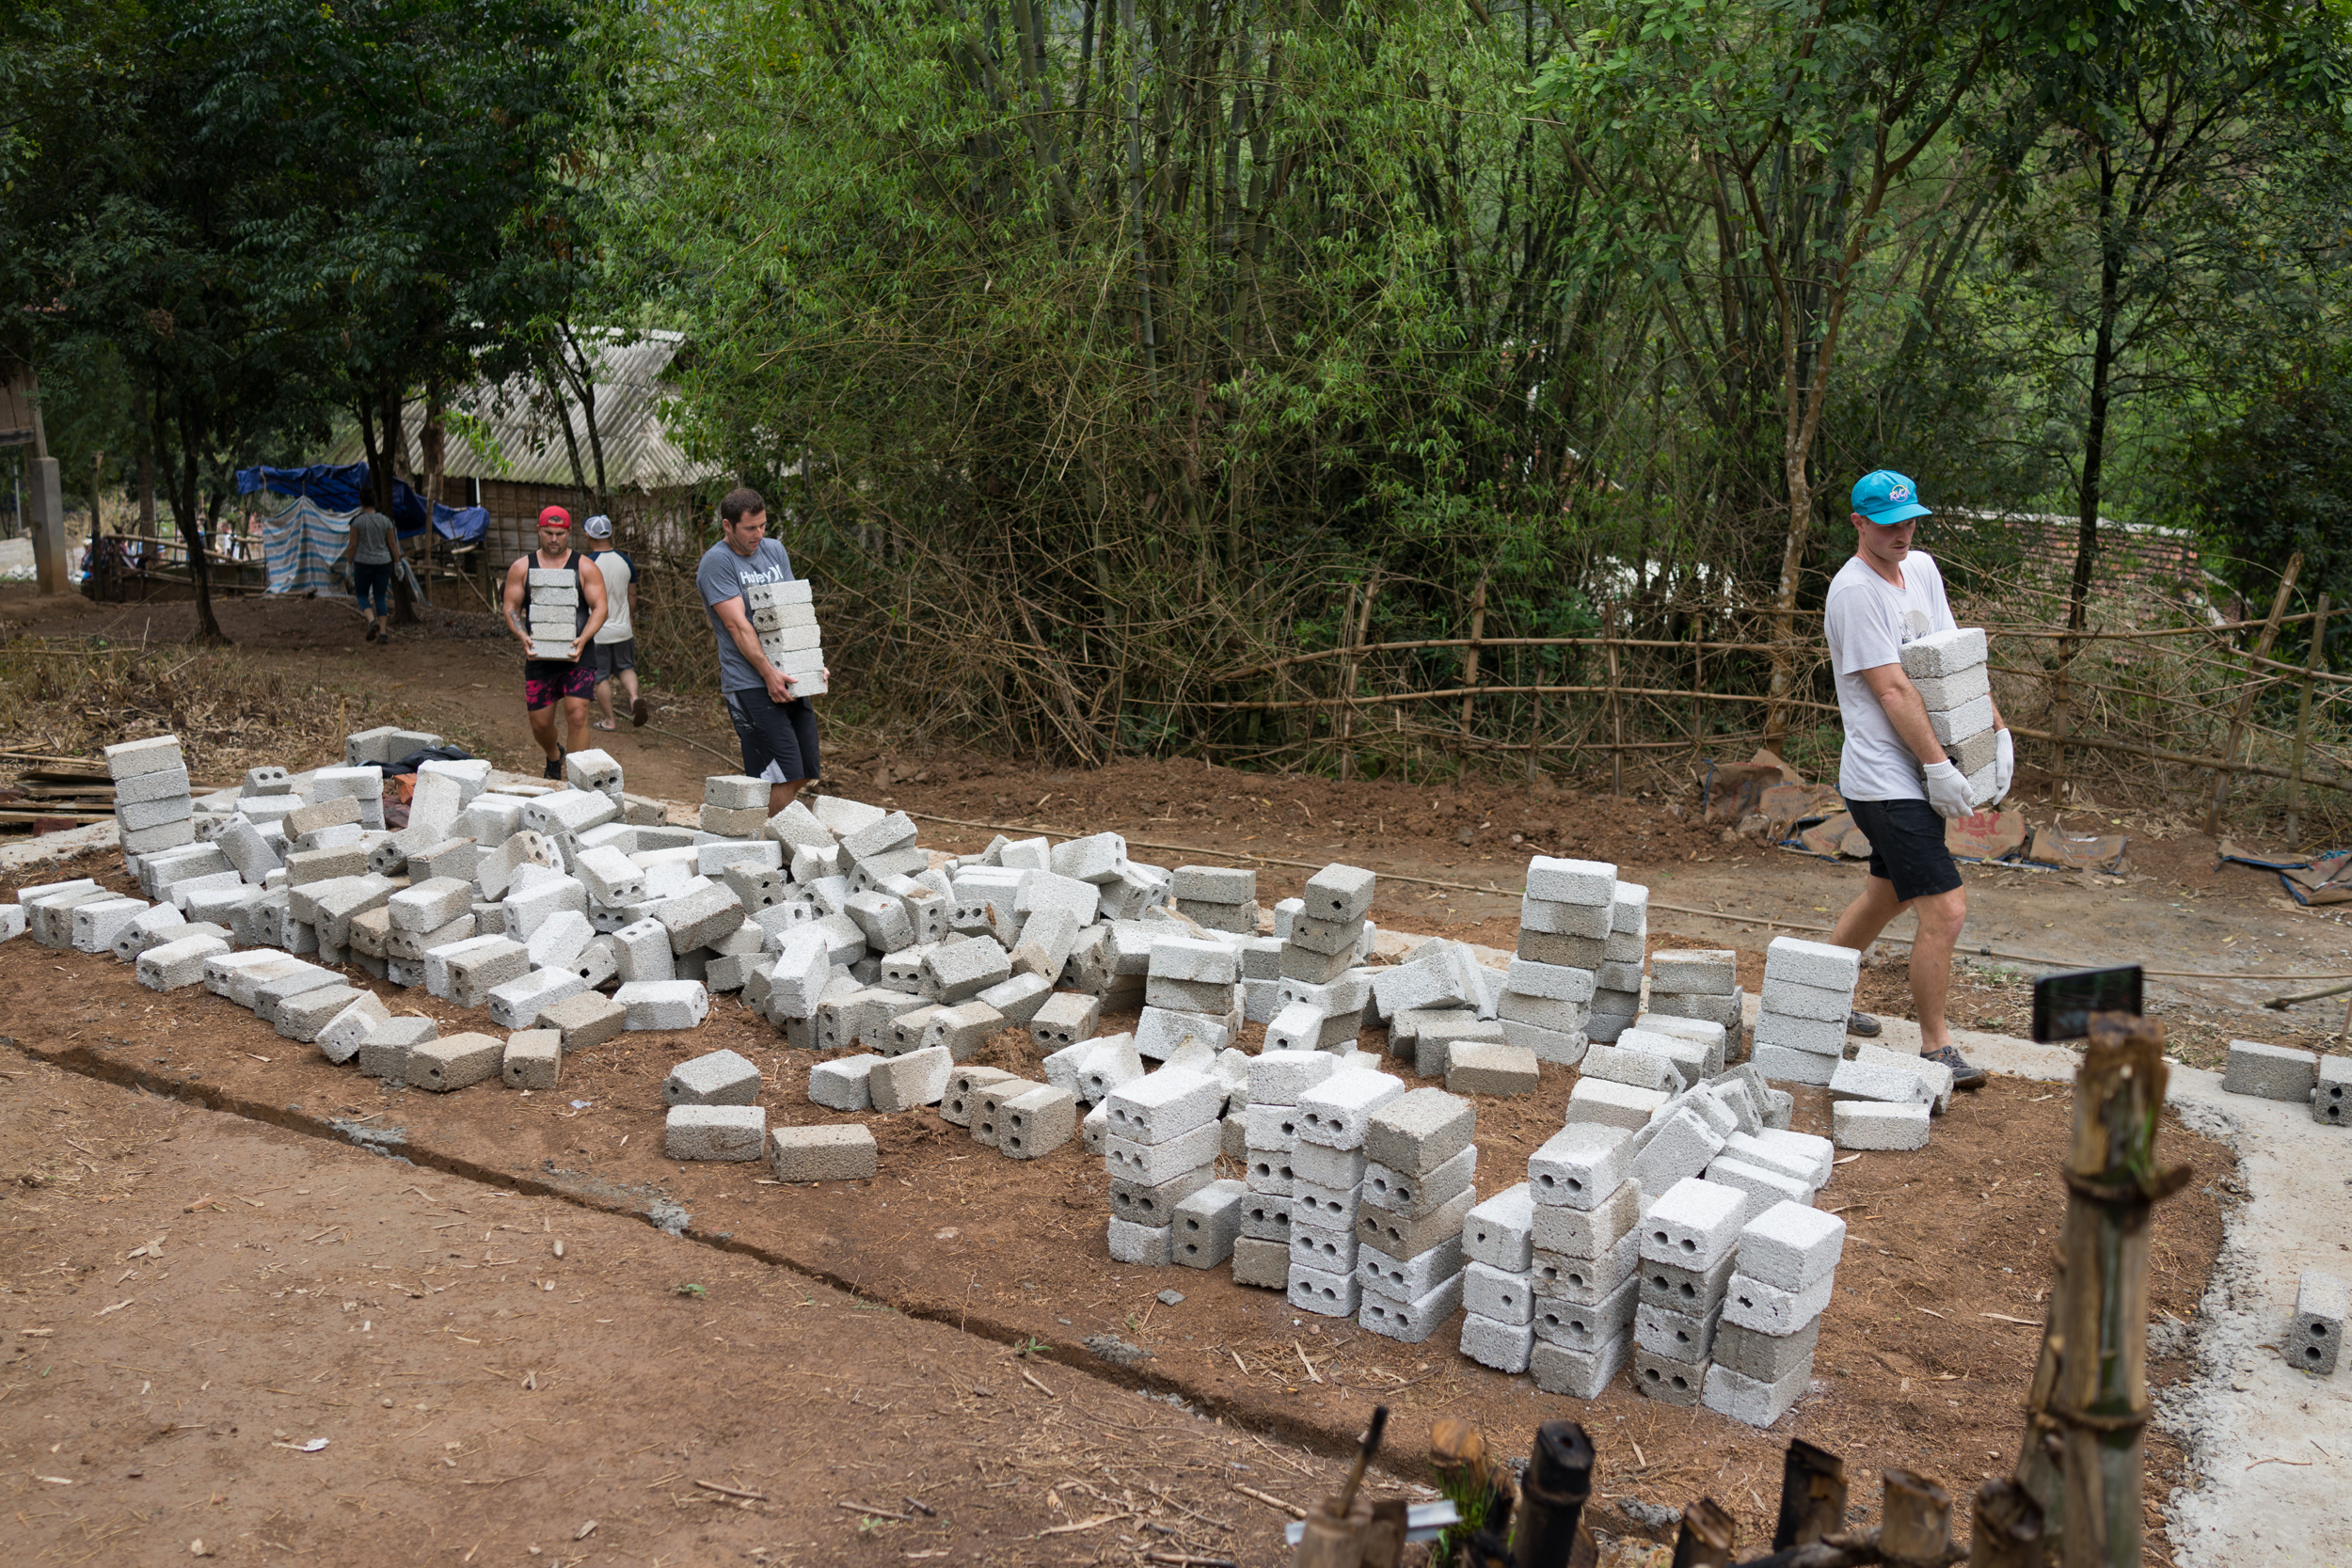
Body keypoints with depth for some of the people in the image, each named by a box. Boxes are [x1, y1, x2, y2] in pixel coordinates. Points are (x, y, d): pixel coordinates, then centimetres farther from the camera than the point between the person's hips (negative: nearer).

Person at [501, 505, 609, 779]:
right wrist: (523, 636, -13)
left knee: (577, 716, -15)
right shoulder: (521, 567, 8)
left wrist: (582, 639, -19)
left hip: (577, 656, -2)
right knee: (540, 724, 8)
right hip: (538, 657, 2)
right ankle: (554, 757, 41)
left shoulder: (584, 567, 2)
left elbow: (599, 608, -2)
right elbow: (511, 608, 7)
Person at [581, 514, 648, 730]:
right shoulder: (626, 561, -1)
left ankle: (609, 721, 15)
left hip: (597, 633, -4)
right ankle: (634, 697, -7)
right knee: (626, 667, 20)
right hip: (623, 629, 4)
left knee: (601, 677, 8)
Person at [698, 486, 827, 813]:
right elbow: (737, 625, -15)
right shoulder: (717, 562, -7)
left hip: (789, 678, 7)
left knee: (803, 773, 8)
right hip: (749, 684, -7)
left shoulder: (775, 550, 15)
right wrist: (768, 672, -22)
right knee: (783, 775, -13)